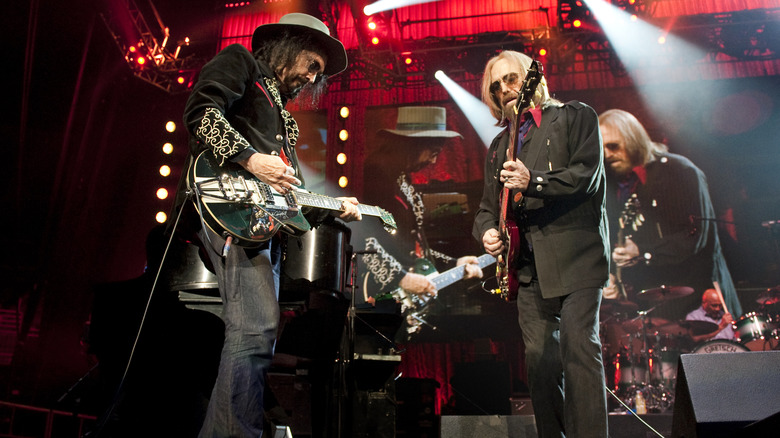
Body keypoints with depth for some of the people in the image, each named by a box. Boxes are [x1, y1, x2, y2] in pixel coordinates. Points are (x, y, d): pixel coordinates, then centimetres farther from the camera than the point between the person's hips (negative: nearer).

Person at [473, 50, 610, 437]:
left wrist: (533, 181, -22)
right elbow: (488, 206, 23)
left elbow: (586, 174, -8)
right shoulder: (499, 145, 21)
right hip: (529, 264, 5)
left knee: (578, 345, -14)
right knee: (539, 358, 4)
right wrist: (487, 231, 2)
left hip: (575, 256, -5)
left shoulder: (575, 116, 6)